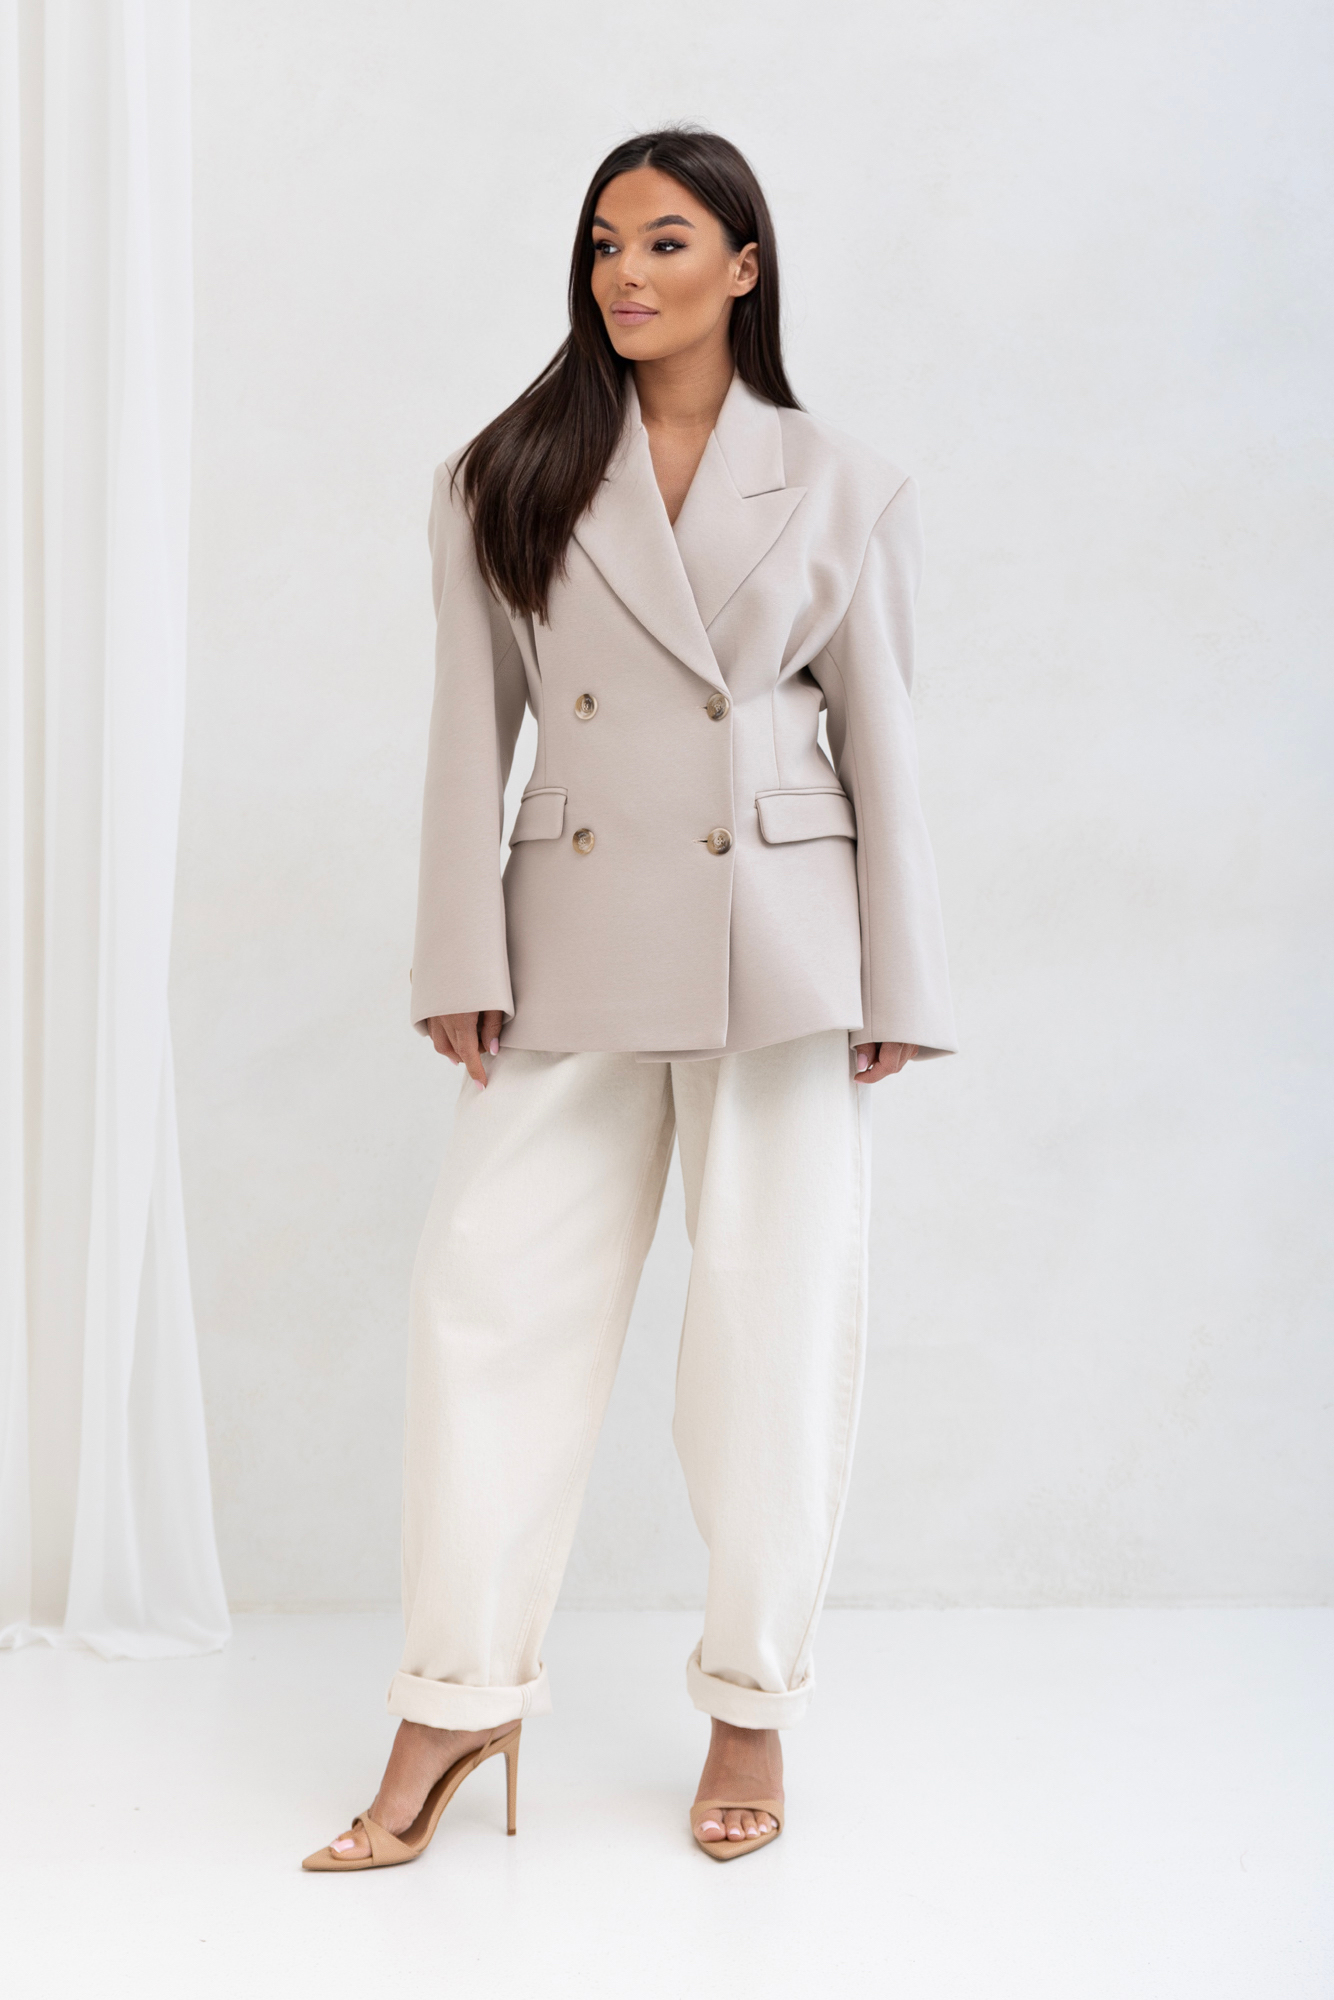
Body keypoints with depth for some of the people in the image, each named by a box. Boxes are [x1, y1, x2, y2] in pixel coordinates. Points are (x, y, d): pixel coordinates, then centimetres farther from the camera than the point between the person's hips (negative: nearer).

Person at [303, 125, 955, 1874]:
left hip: (778, 945, -1)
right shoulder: (506, 484, 7)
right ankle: (460, 1699, 9)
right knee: (492, 1291, -3)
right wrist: (464, 966, -2)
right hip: (578, 953, 1)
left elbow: (882, 745, 6)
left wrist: (897, 990, 2)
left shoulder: (845, 489, 6)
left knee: (772, 1318, 4)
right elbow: (473, 731, 5)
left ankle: (753, 1705, 18)